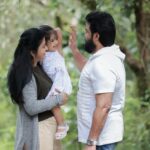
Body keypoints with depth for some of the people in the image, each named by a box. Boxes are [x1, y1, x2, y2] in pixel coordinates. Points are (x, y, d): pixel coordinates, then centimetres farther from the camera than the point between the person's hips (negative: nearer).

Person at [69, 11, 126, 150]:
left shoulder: (102, 64, -22)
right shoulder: (106, 58, 11)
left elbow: (103, 107, -27)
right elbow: (90, 74, 36)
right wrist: (74, 49, 31)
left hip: (100, 137, -11)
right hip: (103, 134, 11)